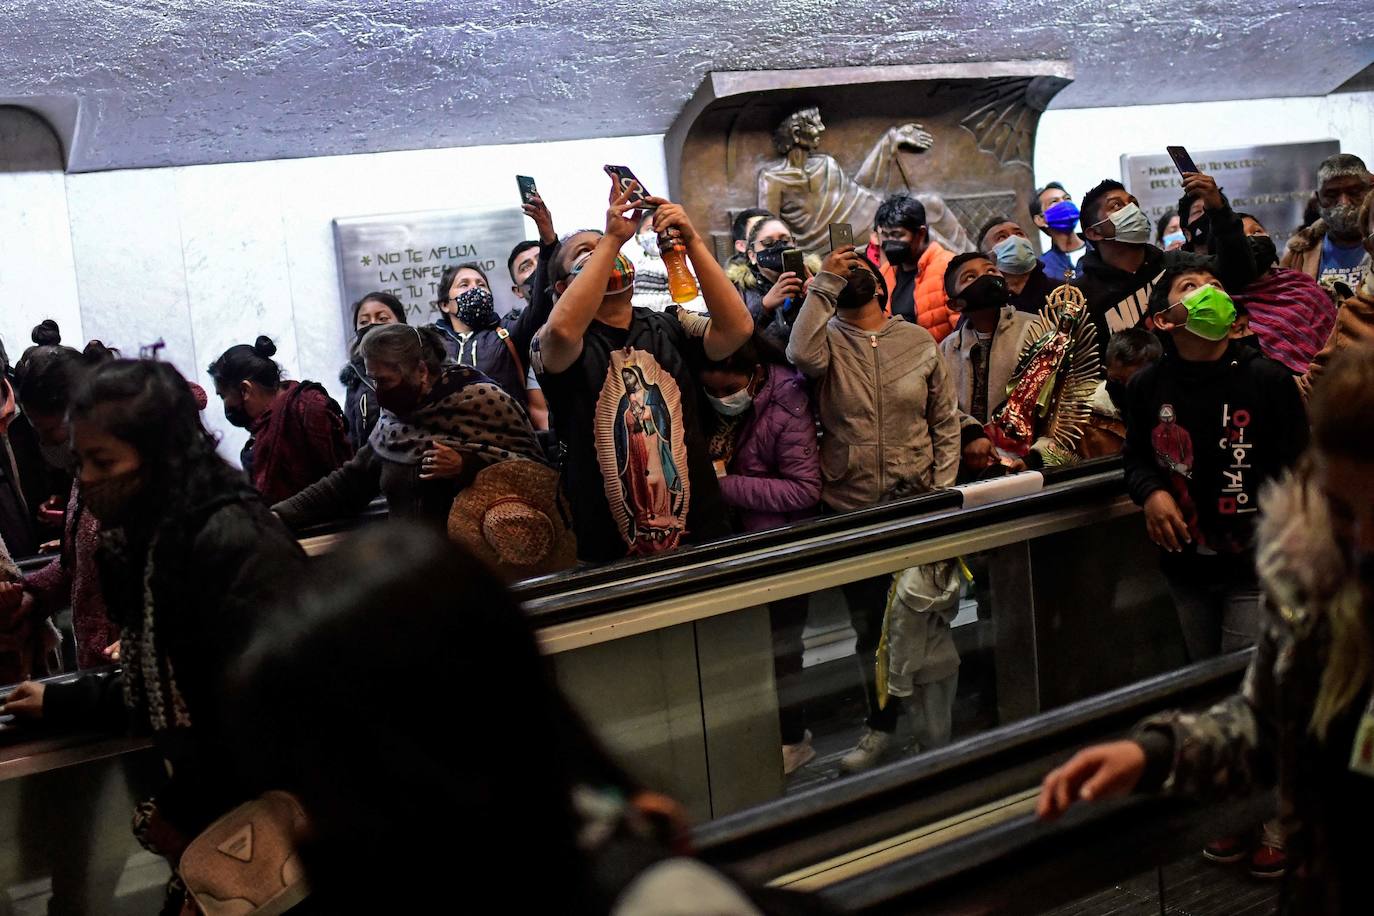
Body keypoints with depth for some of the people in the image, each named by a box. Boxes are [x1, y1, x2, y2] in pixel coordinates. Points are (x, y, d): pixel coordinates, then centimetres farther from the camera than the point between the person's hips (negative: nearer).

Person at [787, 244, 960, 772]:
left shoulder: (919, 341, 4)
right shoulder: (828, 339, 0)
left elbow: (946, 421, 7)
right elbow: (802, 356, -26)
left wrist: (943, 489, -2)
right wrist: (823, 283, -19)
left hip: (917, 503, 1)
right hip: (851, 508, 0)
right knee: (868, 625, 12)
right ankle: (882, 724, 29)